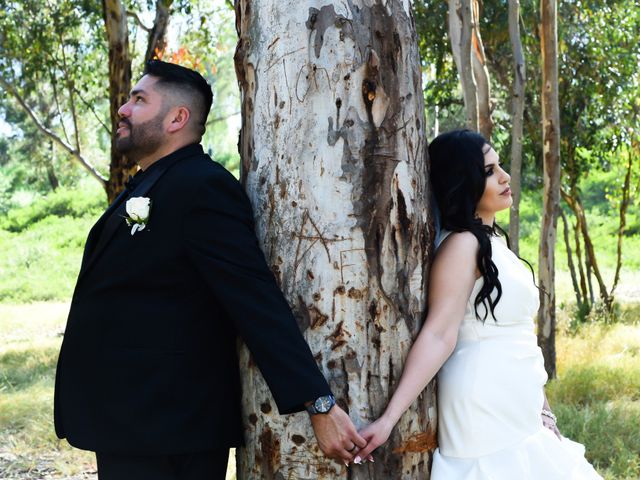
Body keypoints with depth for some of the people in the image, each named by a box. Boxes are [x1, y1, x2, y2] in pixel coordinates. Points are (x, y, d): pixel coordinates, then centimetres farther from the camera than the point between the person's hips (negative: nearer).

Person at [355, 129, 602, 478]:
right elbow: (439, 334, -23)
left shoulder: (490, 242, 13)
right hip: (485, 402, -9)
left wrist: (540, 408, 18)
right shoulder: (462, 244, -14)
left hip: (516, 407, 9)